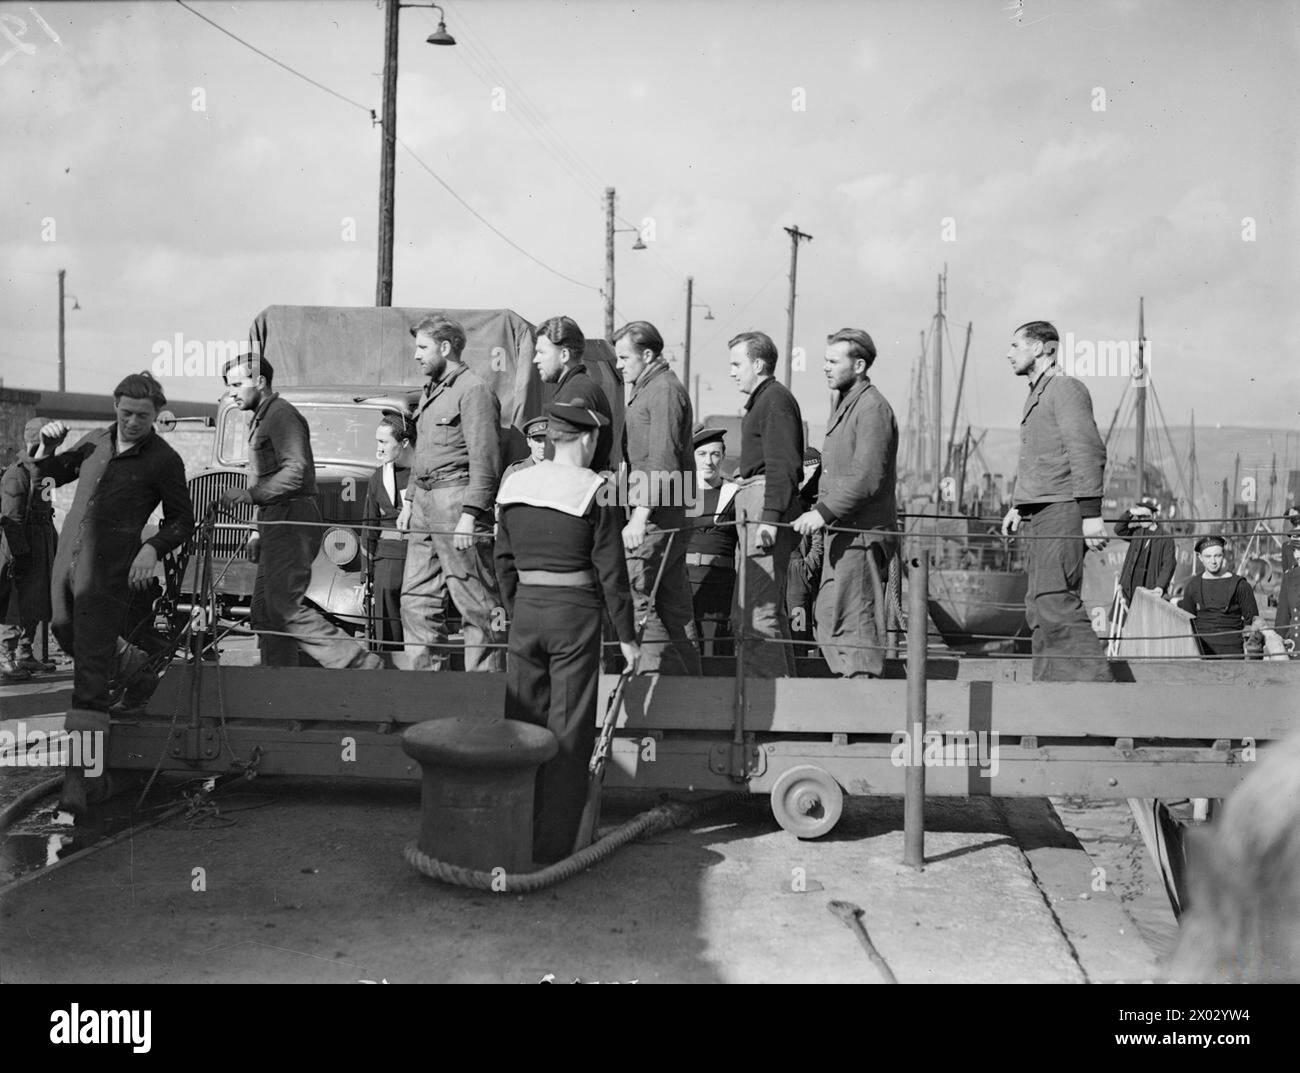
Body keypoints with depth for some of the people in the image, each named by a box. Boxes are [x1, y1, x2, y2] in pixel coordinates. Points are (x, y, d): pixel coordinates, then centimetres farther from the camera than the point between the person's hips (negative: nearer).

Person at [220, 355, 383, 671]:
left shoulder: (281, 414, -8)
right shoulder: (261, 420, 25)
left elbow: (295, 471, -21)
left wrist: (247, 493, -20)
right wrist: (257, 529, 21)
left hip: (292, 520, -10)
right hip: (278, 524, 10)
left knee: (287, 608, -16)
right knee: (265, 613, 8)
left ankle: (359, 663, -15)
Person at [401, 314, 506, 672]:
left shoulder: (473, 391, -10)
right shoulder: (429, 391, 19)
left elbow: (485, 461, -16)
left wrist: (469, 515, -21)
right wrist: (411, 501, 18)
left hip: (457, 499, -9)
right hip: (425, 501, 10)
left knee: (477, 604, -3)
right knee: (416, 599, 9)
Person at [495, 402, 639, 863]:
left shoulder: (515, 485, 5)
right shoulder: (595, 490, -10)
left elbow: (504, 560, 11)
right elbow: (610, 570, -8)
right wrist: (626, 634, 0)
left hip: (526, 608, 5)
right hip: (575, 612, -5)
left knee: (521, 720, 14)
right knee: (568, 729, 4)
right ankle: (552, 842, 8)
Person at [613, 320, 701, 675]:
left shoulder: (664, 390, -10)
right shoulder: (644, 390, 22)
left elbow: (662, 462, -18)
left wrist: (640, 516, -23)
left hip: (656, 515, -10)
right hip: (671, 516, 10)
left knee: (633, 596, -10)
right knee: (674, 604, 10)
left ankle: (657, 671, -7)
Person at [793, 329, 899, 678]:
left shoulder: (872, 408, -12)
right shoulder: (845, 404, 20)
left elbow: (867, 476, -21)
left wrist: (824, 512, -23)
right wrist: (822, 512, 16)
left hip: (862, 531, -10)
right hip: (842, 530, 10)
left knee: (855, 619, -8)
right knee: (829, 618, 11)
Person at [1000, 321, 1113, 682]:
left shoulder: (1065, 388, -7)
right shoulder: (1036, 395, 22)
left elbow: (1088, 450, -16)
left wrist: (1091, 512, -22)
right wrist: (1018, 505, 25)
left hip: (1061, 510, -10)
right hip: (1038, 515, 10)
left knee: (1054, 599, -18)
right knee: (1039, 607, 7)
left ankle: (1096, 679, -16)